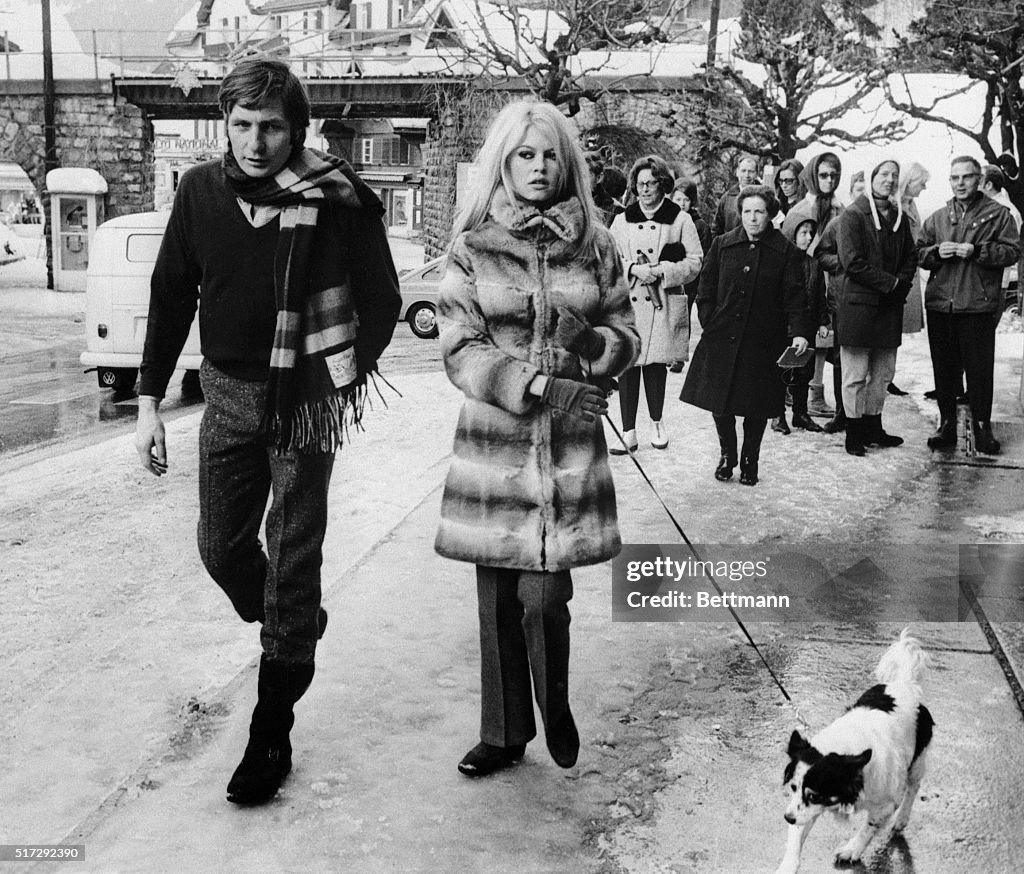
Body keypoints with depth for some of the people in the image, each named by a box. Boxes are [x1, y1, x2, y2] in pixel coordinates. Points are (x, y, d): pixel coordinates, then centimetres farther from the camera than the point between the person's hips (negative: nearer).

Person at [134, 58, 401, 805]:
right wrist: (150, 400, 3)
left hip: (305, 399, -4)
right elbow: (172, 295, 5)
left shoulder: (339, 198, -13)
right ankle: (299, 629, 42)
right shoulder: (201, 191, -1)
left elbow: (381, 301, -4)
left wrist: (348, 378, -10)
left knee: (291, 566, 0)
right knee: (222, 548, 11)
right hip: (228, 392, 4)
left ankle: (272, 737, 12)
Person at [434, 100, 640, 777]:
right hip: (495, 440, 0)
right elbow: (460, 350, -3)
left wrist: (589, 341, -12)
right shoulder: (473, 248, 2)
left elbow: (628, 338, 10)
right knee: (498, 600, 6)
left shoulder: (594, 246, 5)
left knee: (544, 596, -5)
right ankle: (504, 734, 24)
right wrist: (536, 386, -16)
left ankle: (556, 708, 24)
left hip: (571, 442, 0)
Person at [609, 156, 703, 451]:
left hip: (663, 304, -1)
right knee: (627, 365, -1)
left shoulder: (680, 219, 4)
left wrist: (662, 271, -13)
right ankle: (628, 432, 5)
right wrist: (633, 269, -11)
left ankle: (656, 422, 26)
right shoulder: (621, 221, 11)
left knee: (656, 363, 5)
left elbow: (695, 261, 1)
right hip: (627, 302, 2)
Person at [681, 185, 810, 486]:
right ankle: (727, 455, 26)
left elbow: (794, 296, -4)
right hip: (722, 337, 1)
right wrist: (709, 324, -3)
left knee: (757, 407, 6)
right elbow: (706, 290, 7)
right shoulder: (721, 246, 5)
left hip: (763, 342, -1)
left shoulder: (786, 252, 0)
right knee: (720, 402, 4)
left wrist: (799, 332, -15)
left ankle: (750, 461, 25)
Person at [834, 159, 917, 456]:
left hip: (890, 306, 7)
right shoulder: (852, 215, -7)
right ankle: (854, 433, 5)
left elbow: (910, 257, 17)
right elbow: (853, 262, -14)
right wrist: (889, 282, -12)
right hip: (858, 304, -7)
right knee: (855, 375, -2)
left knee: (882, 373, 11)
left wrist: (901, 283, -2)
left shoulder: (899, 217, 15)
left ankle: (873, 428, 22)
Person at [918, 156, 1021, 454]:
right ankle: (946, 424, 19)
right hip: (940, 305, 4)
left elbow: (1013, 250, -4)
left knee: (979, 369, 0)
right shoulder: (937, 217, 14)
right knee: (944, 369, 9)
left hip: (979, 305, -3)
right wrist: (937, 252, -8)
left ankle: (982, 427, 11)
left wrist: (976, 251, -16)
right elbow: (919, 253, 13)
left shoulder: (998, 214, 3)